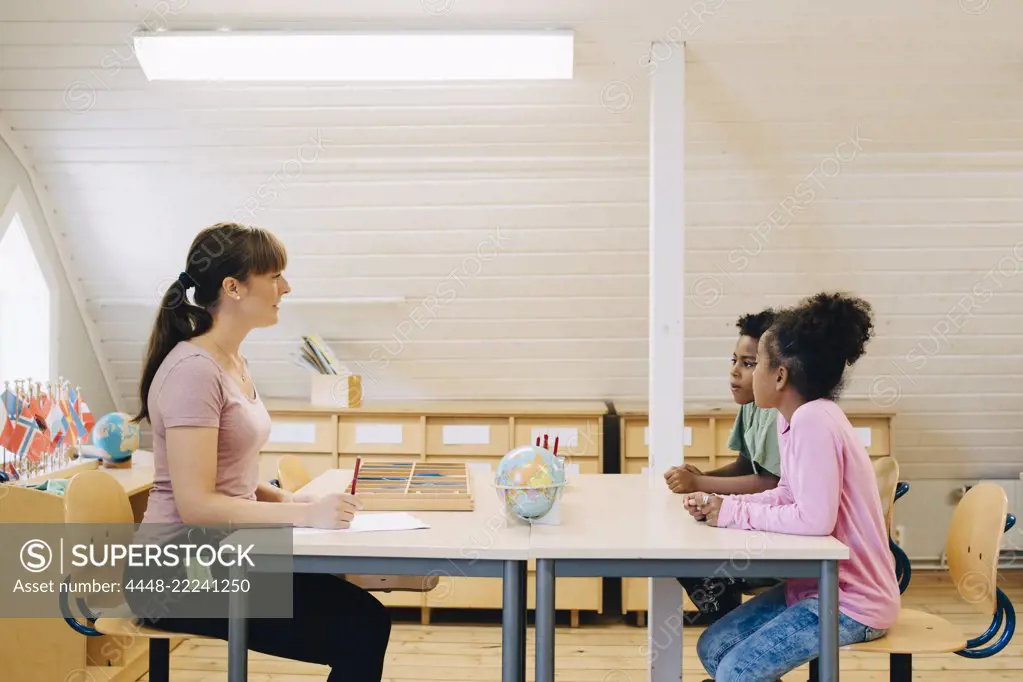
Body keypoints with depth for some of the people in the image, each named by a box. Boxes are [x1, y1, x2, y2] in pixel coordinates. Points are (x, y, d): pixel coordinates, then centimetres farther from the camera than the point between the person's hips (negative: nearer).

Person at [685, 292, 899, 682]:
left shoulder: (813, 420, -25)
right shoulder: (795, 418, 4)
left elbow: (814, 519, -30)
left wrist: (735, 514, -18)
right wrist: (720, 504, -2)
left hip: (852, 600, -9)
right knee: (713, 649, 9)